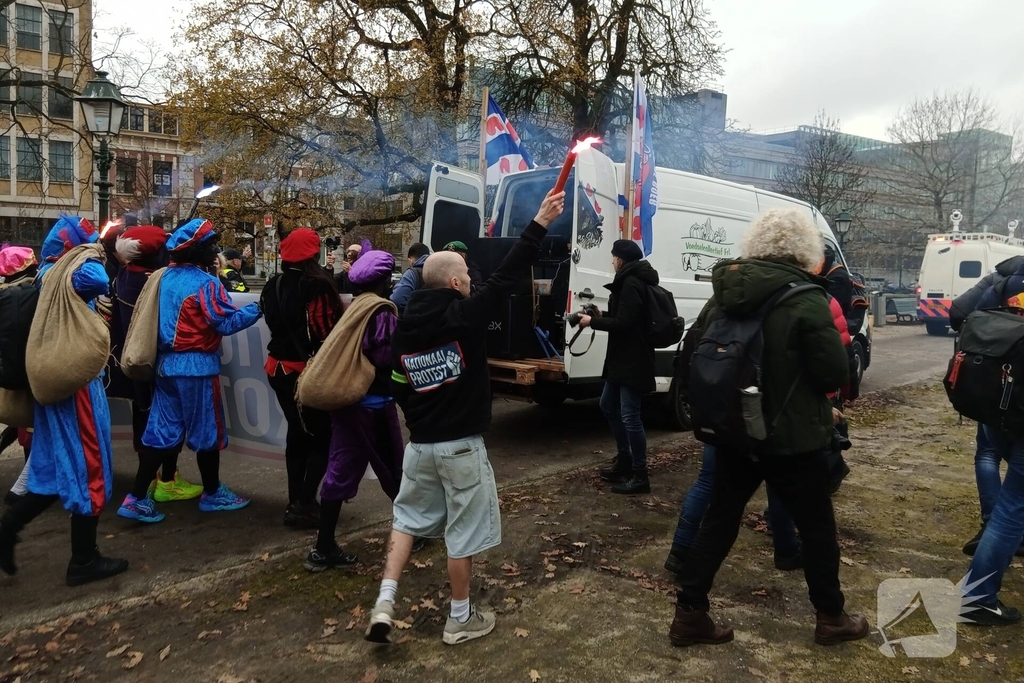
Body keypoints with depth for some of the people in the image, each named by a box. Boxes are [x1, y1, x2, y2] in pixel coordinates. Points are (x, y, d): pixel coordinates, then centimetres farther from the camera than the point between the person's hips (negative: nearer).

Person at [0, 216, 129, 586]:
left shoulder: (48, 275, 11)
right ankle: (83, 561, 11)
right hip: (76, 383, -9)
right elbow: (97, 280, -38)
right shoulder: (66, 276, -17)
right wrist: (90, 257, -18)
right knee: (88, 467, 1)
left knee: (58, 465, 19)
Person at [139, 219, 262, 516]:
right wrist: (259, 308, -11)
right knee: (207, 431, 5)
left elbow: (171, 319, 17)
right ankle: (212, 494, 17)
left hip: (166, 362, 8)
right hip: (197, 365, -7)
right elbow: (227, 323, -19)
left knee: (163, 429, 11)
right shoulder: (205, 283, -16)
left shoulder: (166, 276, 9)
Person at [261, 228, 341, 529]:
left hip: (281, 367, 7)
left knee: (297, 433, 16)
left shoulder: (274, 285, 5)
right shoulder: (317, 284, -17)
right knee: (322, 436, 3)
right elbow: (329, 329, -18)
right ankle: (305, 504, -2)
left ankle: (296, 502, 21)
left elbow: (274, 323, 14)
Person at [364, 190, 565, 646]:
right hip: (461, 446, -5)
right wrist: (541, 222, -12)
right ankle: (460, 619, 22)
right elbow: (507, 275, -16)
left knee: (409, 519, 22)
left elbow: (400, 391, 9)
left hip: (420, 444, 5)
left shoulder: (403, 328, 3)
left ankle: (384, 603, 16)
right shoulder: (465, 315, -15)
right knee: (463, 532, 8)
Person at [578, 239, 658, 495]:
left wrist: (593, 322, -11)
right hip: (622, 358, 12)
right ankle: (624, 460, 32)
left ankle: (640, 475, 4)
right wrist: (601, 315, 14)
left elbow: (623, 324, -22)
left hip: (633, 360, -12)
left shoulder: (631, 284, -18)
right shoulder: (632, 281, 15)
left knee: (629, 416, -6)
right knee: (608, 405, 20)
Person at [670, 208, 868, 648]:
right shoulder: (805, 301, -17)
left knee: (718, 522, 13)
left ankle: (689, 614, 17)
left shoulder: (724, 294, 1)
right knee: (816, 527, 14)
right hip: (791, 439, -5)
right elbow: (835, 374, -15)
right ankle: (832, 619, 31)